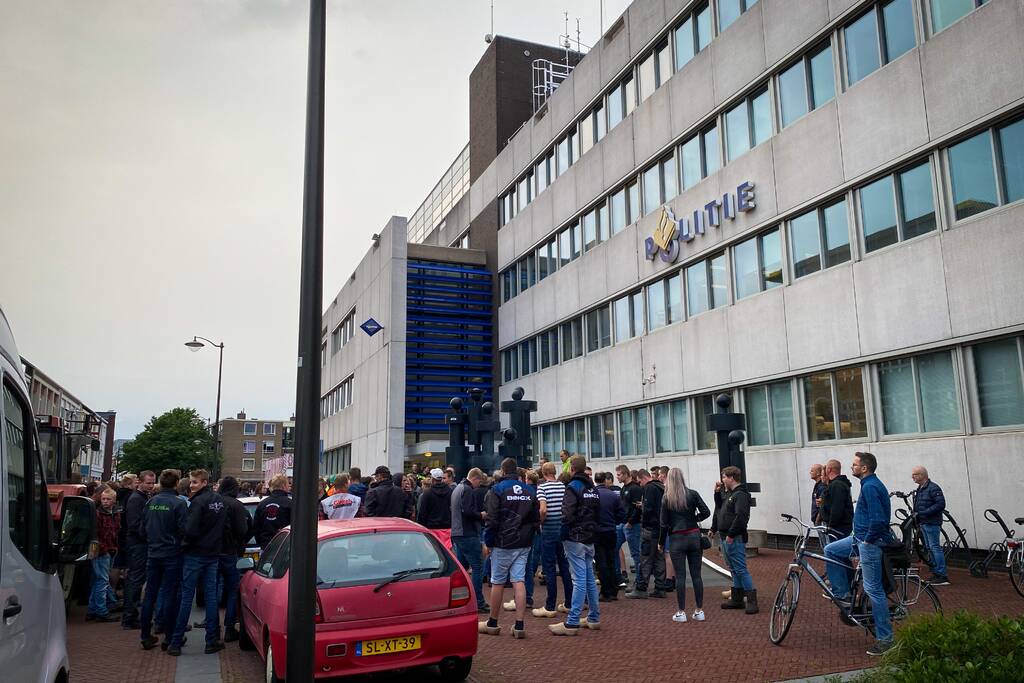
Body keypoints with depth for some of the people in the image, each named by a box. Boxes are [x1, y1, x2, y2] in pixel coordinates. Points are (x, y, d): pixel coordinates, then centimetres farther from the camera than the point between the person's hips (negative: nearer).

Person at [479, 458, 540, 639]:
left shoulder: (497, 490, -8)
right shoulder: (530, 490, 8)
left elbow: (491, 519, -11)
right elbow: (536, 519, 12)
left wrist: (488, 542, -1)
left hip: (503, 543, -4)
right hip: (524, 544, 4)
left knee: (497, 582, 6)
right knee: (519, 581, 3)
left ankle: (492, 624, 18)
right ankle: (520, 625, -2)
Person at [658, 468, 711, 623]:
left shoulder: (666, 499, -4)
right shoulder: (693, 494, -1)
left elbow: (664, 524, -3)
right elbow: (706, 512, -6)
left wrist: (661, 543, 7)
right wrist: (694, 519, 12)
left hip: (676, 539, -2)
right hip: (694, 537, 2)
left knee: (680, 576, 3)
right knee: (696, 575, 8)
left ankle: (681, 612, 6)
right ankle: (699, 611, 12)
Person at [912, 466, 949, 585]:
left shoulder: (933, 488, -13)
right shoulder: (920, 489, 17)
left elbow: (941, 504, -22)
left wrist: (923, 513, -23)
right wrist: (915, 513, 7)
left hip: (932, 523, -10)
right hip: (924, 523, 10)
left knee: (935, 547, -10)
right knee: (930, 548, 12)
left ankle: (942, 576, -8)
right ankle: (936, 573, 19)